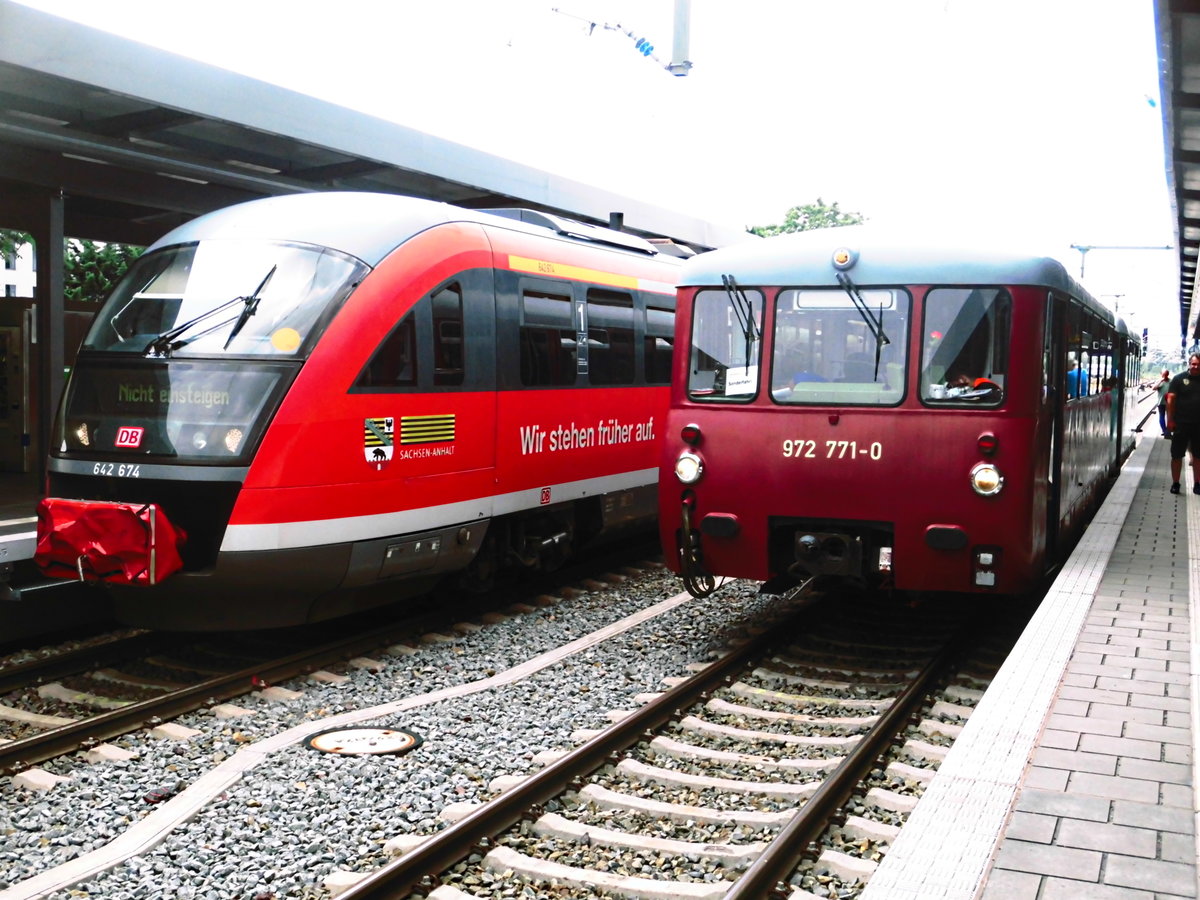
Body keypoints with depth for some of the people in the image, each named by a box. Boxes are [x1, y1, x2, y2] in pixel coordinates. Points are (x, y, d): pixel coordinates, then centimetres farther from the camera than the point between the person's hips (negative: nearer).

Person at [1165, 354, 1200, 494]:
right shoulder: (1179, 379, -1)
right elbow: (1171, 400, -4)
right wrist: (1170, 420, -11)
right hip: (1181, 424, -3)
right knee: (1177, 455, 2)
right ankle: (1175, 483, 11)